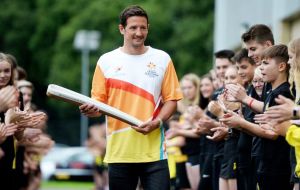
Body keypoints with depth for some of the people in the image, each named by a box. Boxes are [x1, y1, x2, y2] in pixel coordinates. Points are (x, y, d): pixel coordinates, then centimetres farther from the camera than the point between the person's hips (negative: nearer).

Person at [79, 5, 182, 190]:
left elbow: (171, 99, 5)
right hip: (118, 151, 1)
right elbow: (99, 102, 7)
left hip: (154, 151, -1)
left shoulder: (162, 59, 5)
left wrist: (157, 122, -12)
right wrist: (92, 110, -16)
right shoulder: (106, 61, 5)